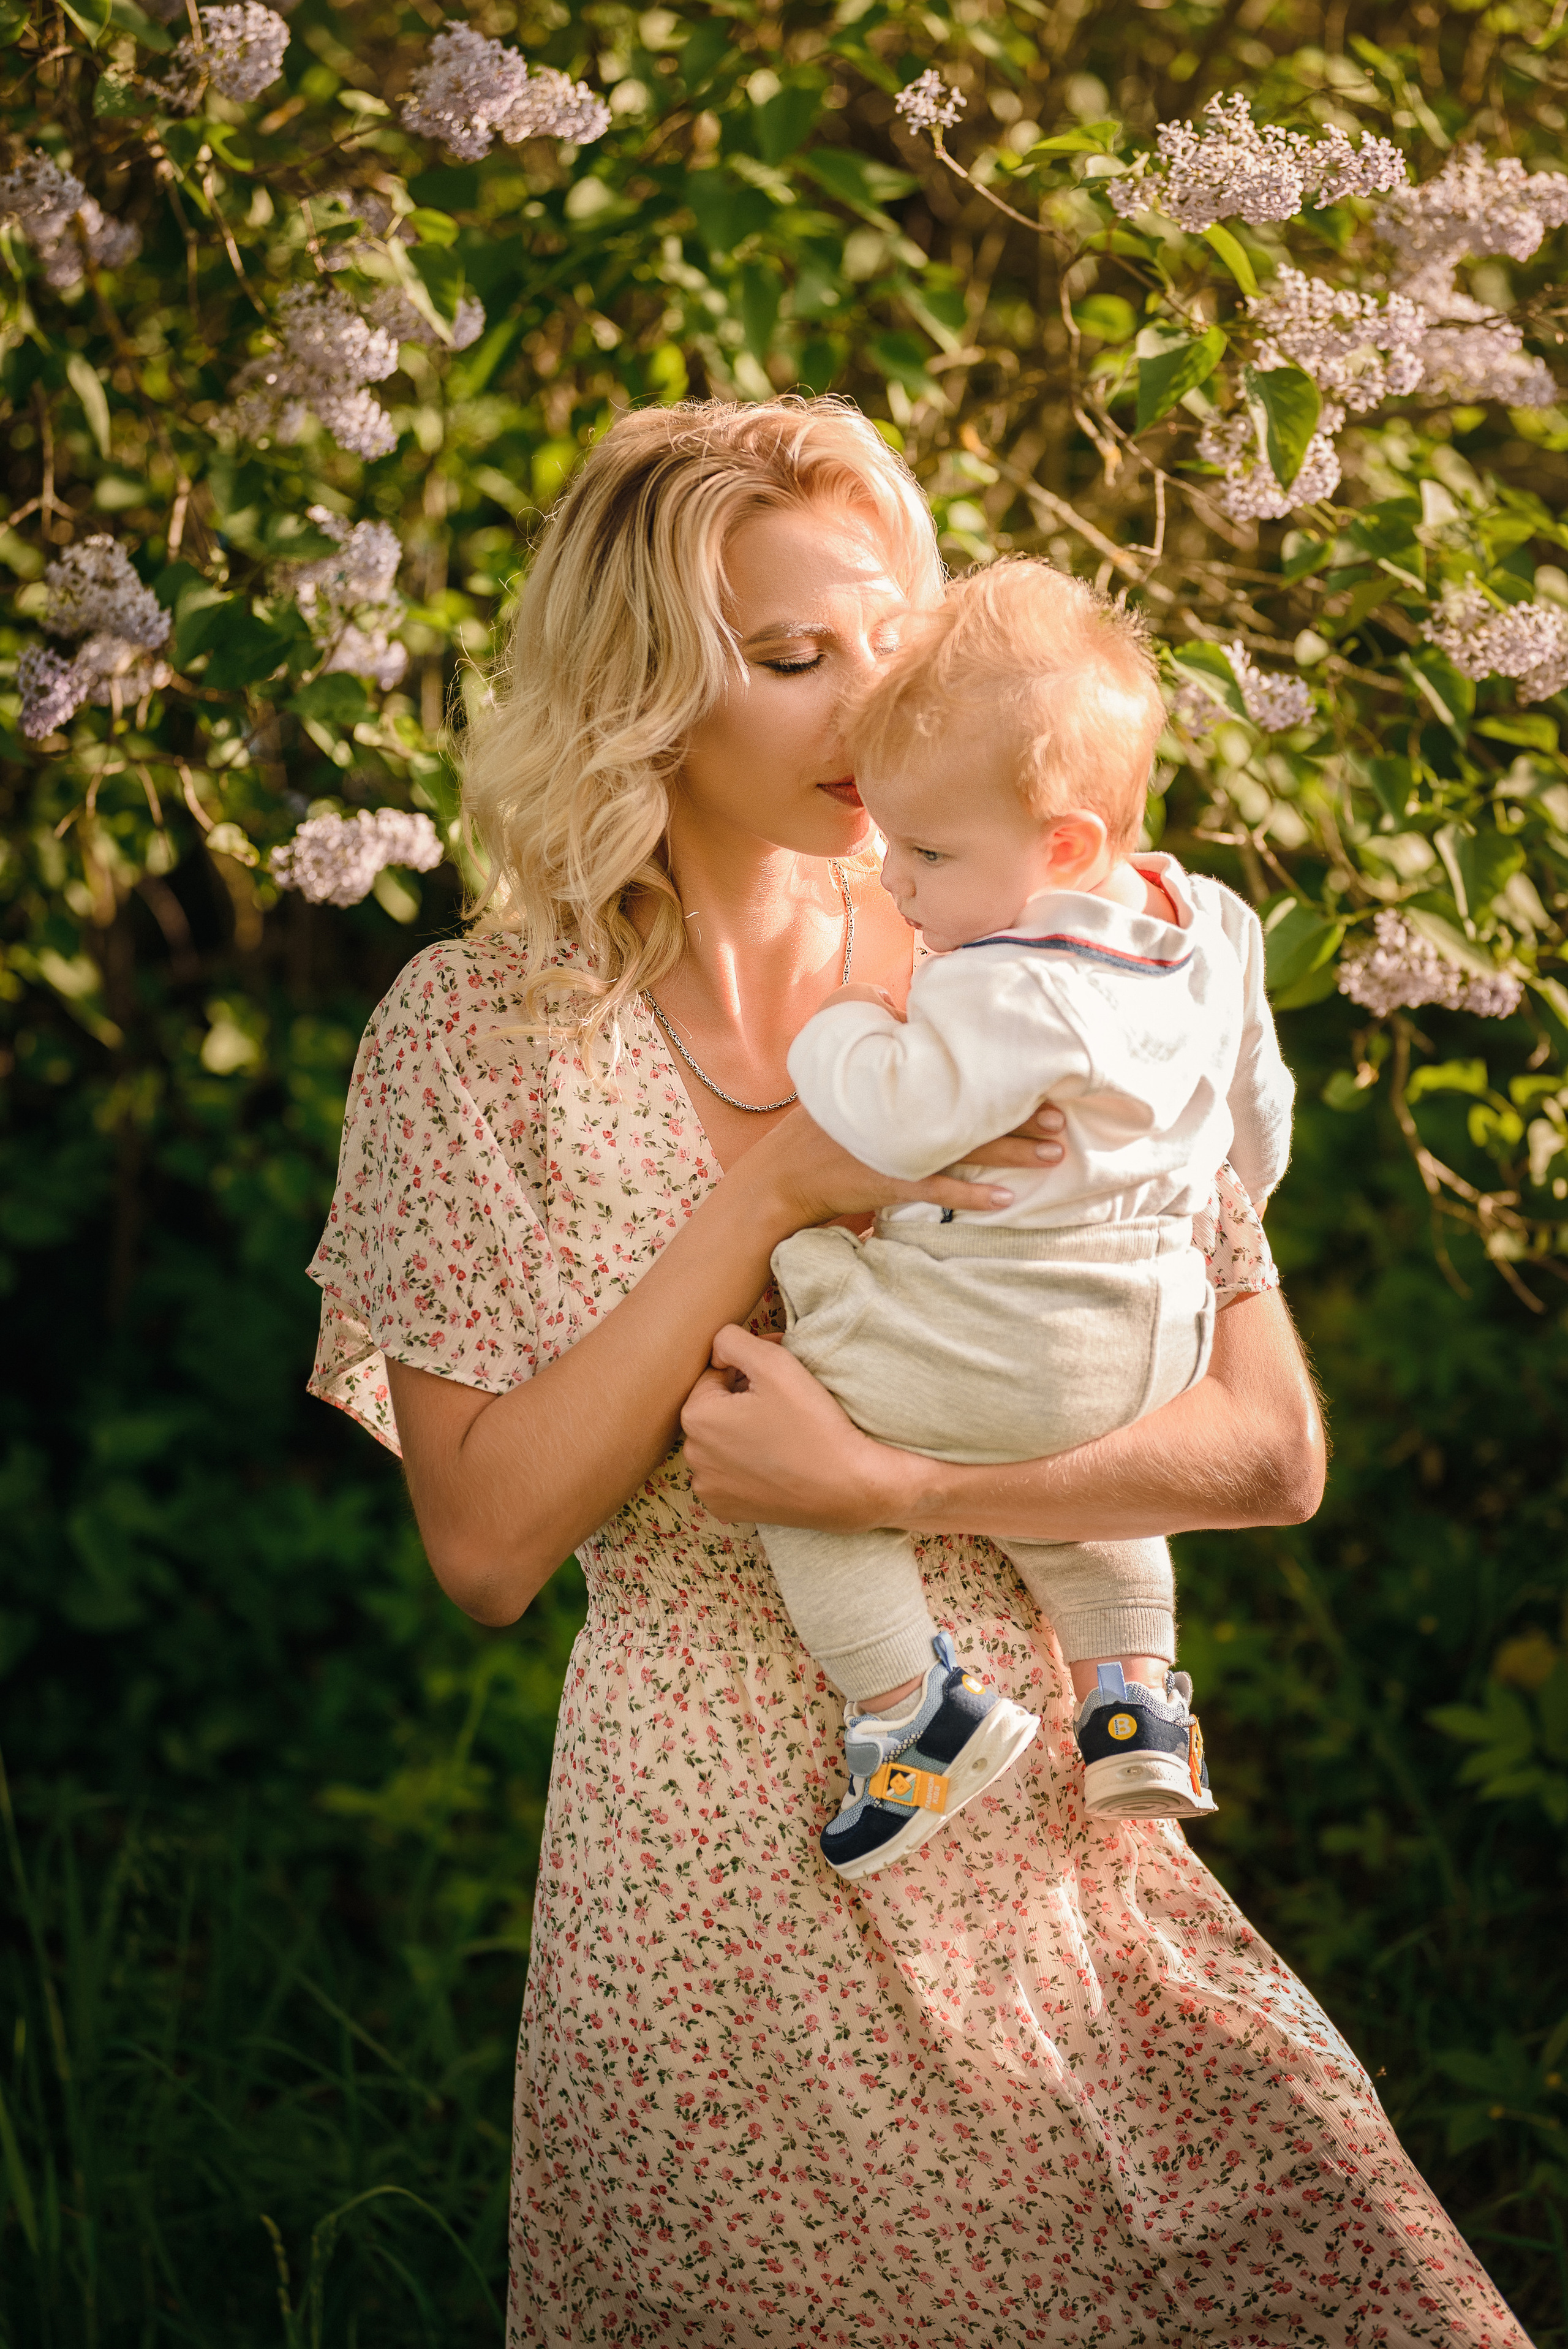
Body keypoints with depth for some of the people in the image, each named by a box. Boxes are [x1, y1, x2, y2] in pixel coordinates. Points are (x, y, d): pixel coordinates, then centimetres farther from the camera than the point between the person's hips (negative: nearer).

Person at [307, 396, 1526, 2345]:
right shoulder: (481, 1033, -3)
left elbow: (1274, 1450, -4)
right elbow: (486, 1545, -11)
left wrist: (882, 1481, -17)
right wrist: (776, 1192, -17)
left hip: (1052, 1839, 2)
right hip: (717, 1876, -2)